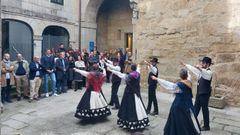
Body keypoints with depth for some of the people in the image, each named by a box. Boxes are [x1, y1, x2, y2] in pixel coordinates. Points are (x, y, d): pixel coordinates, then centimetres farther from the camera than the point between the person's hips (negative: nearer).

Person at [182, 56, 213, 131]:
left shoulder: (209, 72, -18)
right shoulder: (201, 71, 7)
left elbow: (206, 74, -42)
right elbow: (193, 69, 19)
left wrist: (200, 69, -61)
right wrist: (185, 65, 24)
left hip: (205, 94, -8)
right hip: (199, 93, 8)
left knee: (204, 109, 4)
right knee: (196, 108, 17)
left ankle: (206, 126, 19)